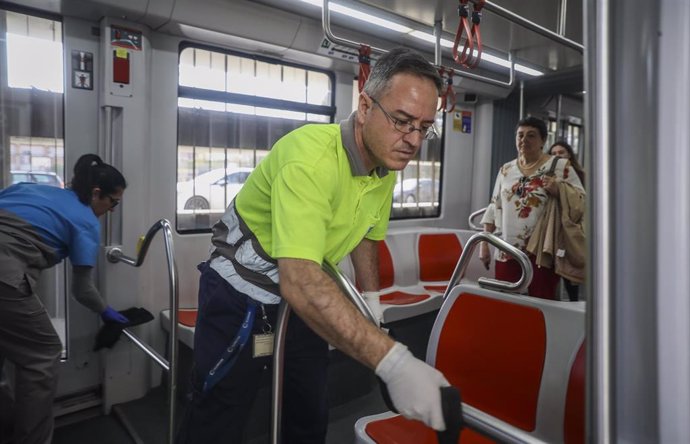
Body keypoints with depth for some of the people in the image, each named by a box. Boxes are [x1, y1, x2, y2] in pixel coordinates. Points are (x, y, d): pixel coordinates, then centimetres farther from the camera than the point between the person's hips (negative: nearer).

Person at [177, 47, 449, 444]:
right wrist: (393, 362, -49)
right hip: (243, 290, -7)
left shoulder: (387, 167, -5)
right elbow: (299, 281, -44)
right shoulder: (311, 156, -32)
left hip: (309, 293, 7)